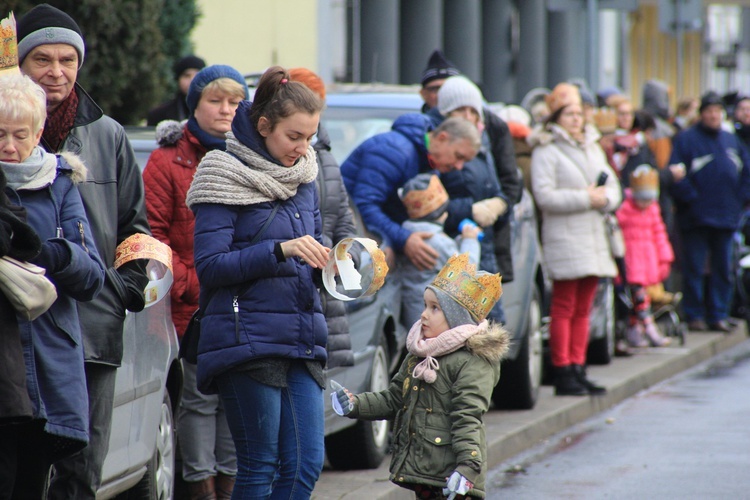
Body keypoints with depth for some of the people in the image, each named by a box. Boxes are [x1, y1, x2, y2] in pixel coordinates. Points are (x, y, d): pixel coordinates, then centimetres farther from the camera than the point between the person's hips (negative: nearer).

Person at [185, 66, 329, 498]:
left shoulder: (304, 179, 16)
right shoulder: (226, 177, -5)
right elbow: (210, 266, -12)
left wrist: (331, 264, 1)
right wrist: (281, 250, -20)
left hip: (303, 340, 6)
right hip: (247, 342, -6)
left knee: (307, 464, 0)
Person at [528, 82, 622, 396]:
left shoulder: (593, 147, 19)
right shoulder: (546, 151, -6)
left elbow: (613, 186, 18)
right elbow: (545, 196, -16)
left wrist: (605, 198, -5)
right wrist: (585, 198, -15)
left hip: (594, 237, 7)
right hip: (564, 238, -7)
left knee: (583, 309, 8)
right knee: (564, 308, -6)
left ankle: (578, 370, 12)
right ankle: (563, 374, -5)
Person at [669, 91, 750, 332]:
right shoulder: (686, 139, -3)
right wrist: (691, 198, -15)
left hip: (726, 218, 5)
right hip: (696, 218, -5)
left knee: (723, 269, 7)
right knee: (693, 269, -3)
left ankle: (718, 315, 13)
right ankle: (695, 315, 4)